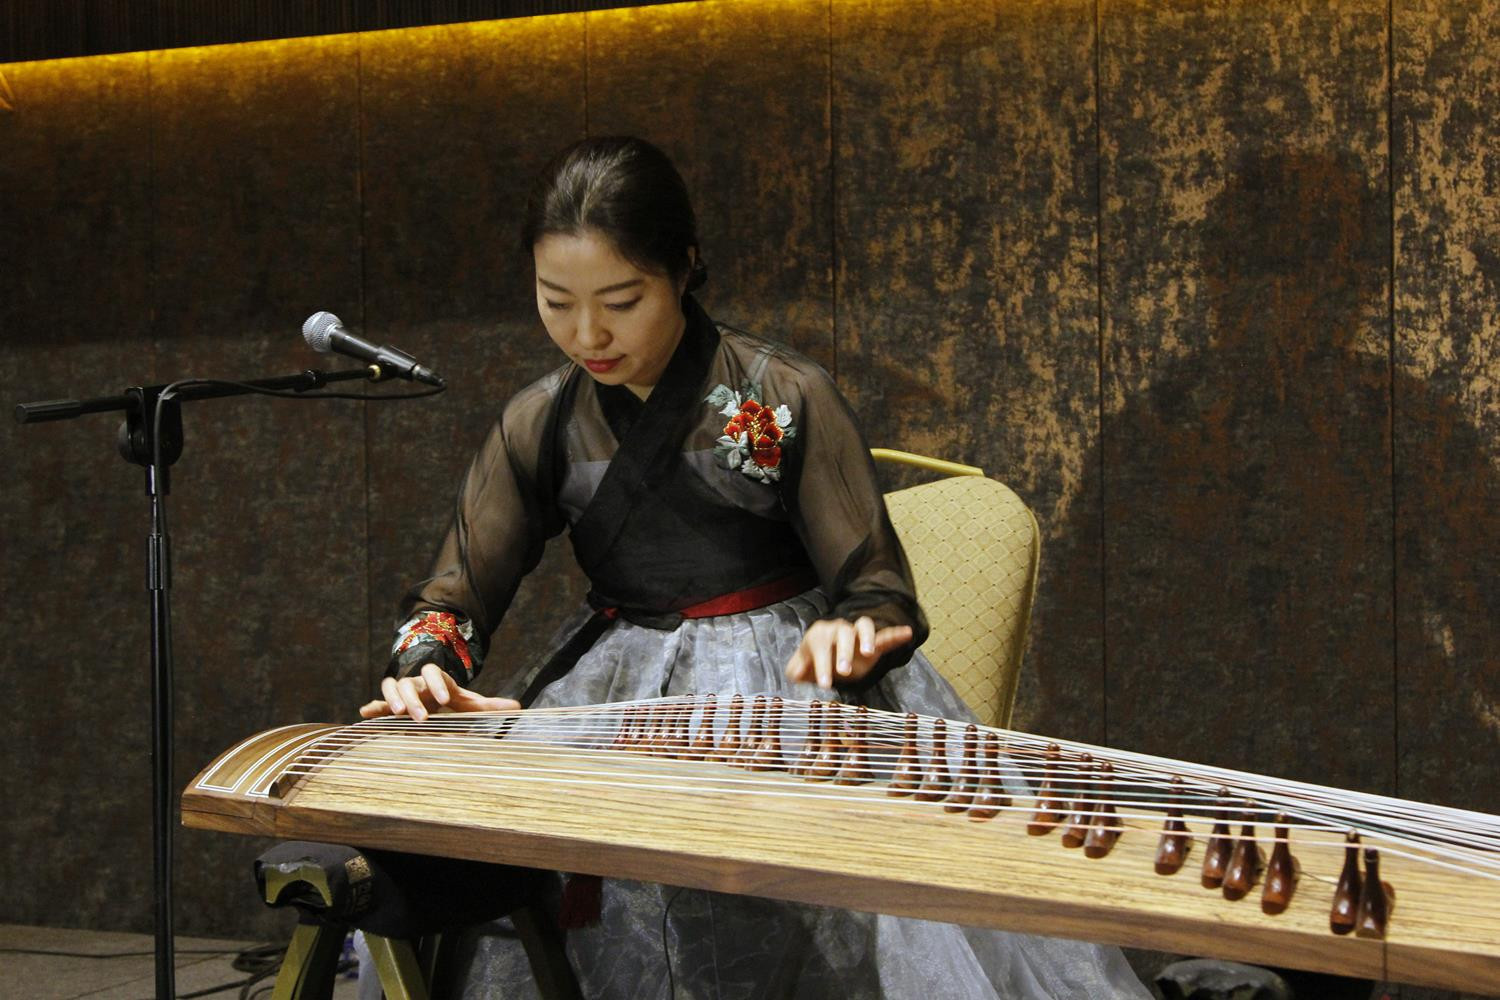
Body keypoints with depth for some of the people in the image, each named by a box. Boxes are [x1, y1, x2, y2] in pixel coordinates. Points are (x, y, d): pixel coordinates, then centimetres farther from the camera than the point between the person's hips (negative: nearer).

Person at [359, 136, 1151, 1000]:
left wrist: (850, 636, -31)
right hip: (622, 686, 3)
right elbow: (456, 596, 6)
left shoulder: (784, 400, -6)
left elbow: (878, 594, -6)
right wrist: (427, 672, -18)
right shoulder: (540, 427, 5)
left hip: (788, 669, -3)